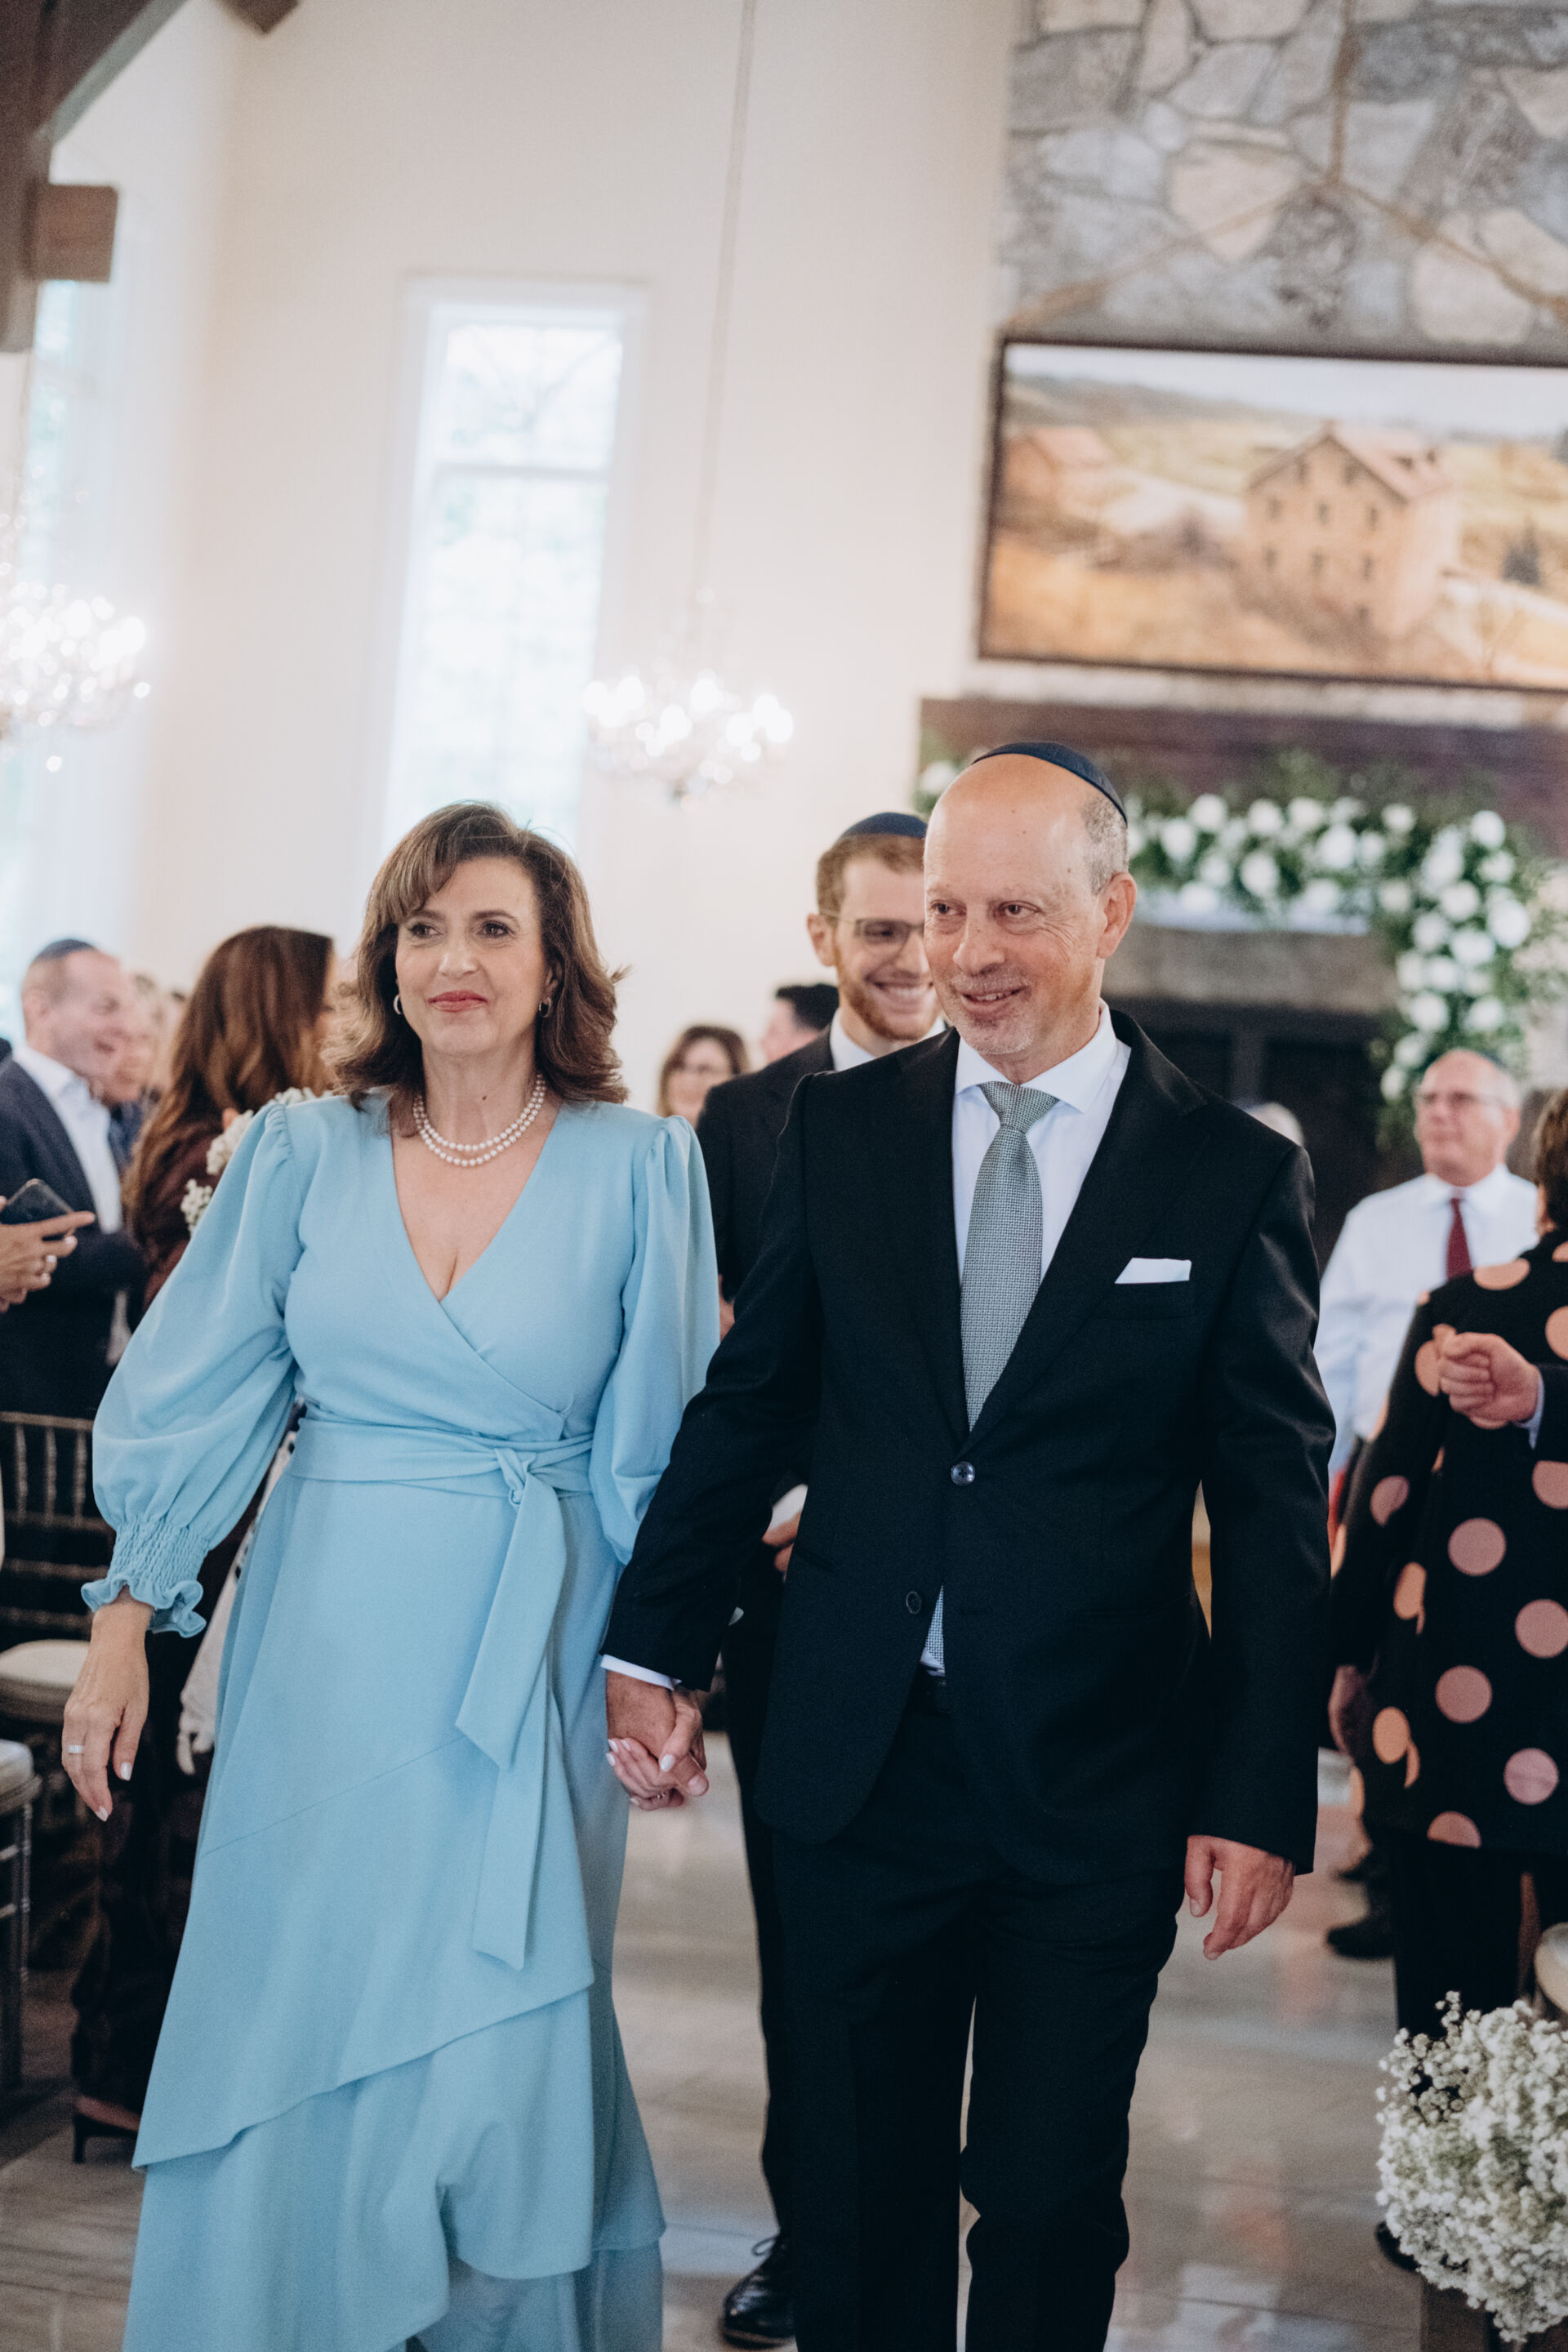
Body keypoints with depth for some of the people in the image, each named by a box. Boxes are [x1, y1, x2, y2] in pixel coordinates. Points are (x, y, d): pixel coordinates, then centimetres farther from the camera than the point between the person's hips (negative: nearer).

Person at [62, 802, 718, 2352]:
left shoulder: (641, 1166, -2)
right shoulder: (305, 1152, 2)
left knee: (500, 2039, 1)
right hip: (327, 1644, 2)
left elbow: (659, 1443, 1)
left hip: (528, 1659, -2)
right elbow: (195, 1398, 4)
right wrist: (124, 1625, 0)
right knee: (291, 2018, 9)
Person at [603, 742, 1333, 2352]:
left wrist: (1261, 1799, -6)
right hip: (857, 1754, 2)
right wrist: (655, 1648, 4)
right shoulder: (839, 1129, 3)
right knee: (856, 2189, 12)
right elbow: (745, 1405, 8)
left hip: (1097, 1786, -2)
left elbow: (1276, 1511, -2)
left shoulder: (1234, 1176, -3)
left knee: (1052, 2204, 8)